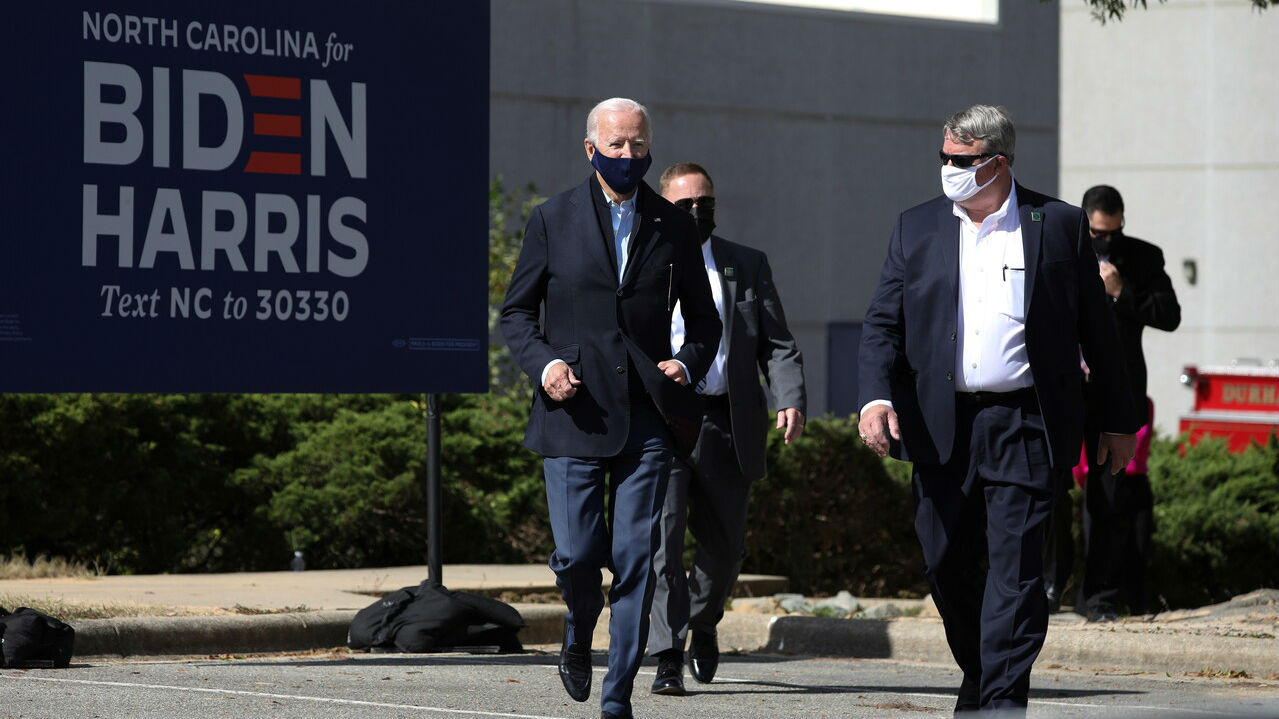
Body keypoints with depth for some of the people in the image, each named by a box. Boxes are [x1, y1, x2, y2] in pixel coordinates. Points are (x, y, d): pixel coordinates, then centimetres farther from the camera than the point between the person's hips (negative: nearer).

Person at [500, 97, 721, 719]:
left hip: (647, 417, 1)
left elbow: (704, 318, 18)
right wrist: (542, 363, -9)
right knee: (576, 555, -6)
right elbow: (516, 311, 9)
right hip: (574, 412, -1)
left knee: (636, 557, -5)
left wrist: (688, 364, -2)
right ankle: (579, 635, 27)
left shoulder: (674, 227, 10)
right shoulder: (554, 219, 6)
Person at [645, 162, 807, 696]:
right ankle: (668, 659, -13)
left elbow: (777, 345, 9)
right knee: (662, 538, -14)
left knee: (724, 546, 11)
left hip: (727, 426, 3)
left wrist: (790, 400, -7)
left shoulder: (749, 267, 13)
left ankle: (702, 623, 40)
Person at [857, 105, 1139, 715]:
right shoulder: (917, 228, 9)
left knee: (1016, 566, -8)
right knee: (947, 563, 7)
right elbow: (883, 323, 6)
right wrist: (876, 396, -12)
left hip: (1024, 427, -3)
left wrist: (1118, 421, 9)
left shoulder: (1058, 225, 3)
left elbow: (1097, 331, 8)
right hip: (940, 426, 3)